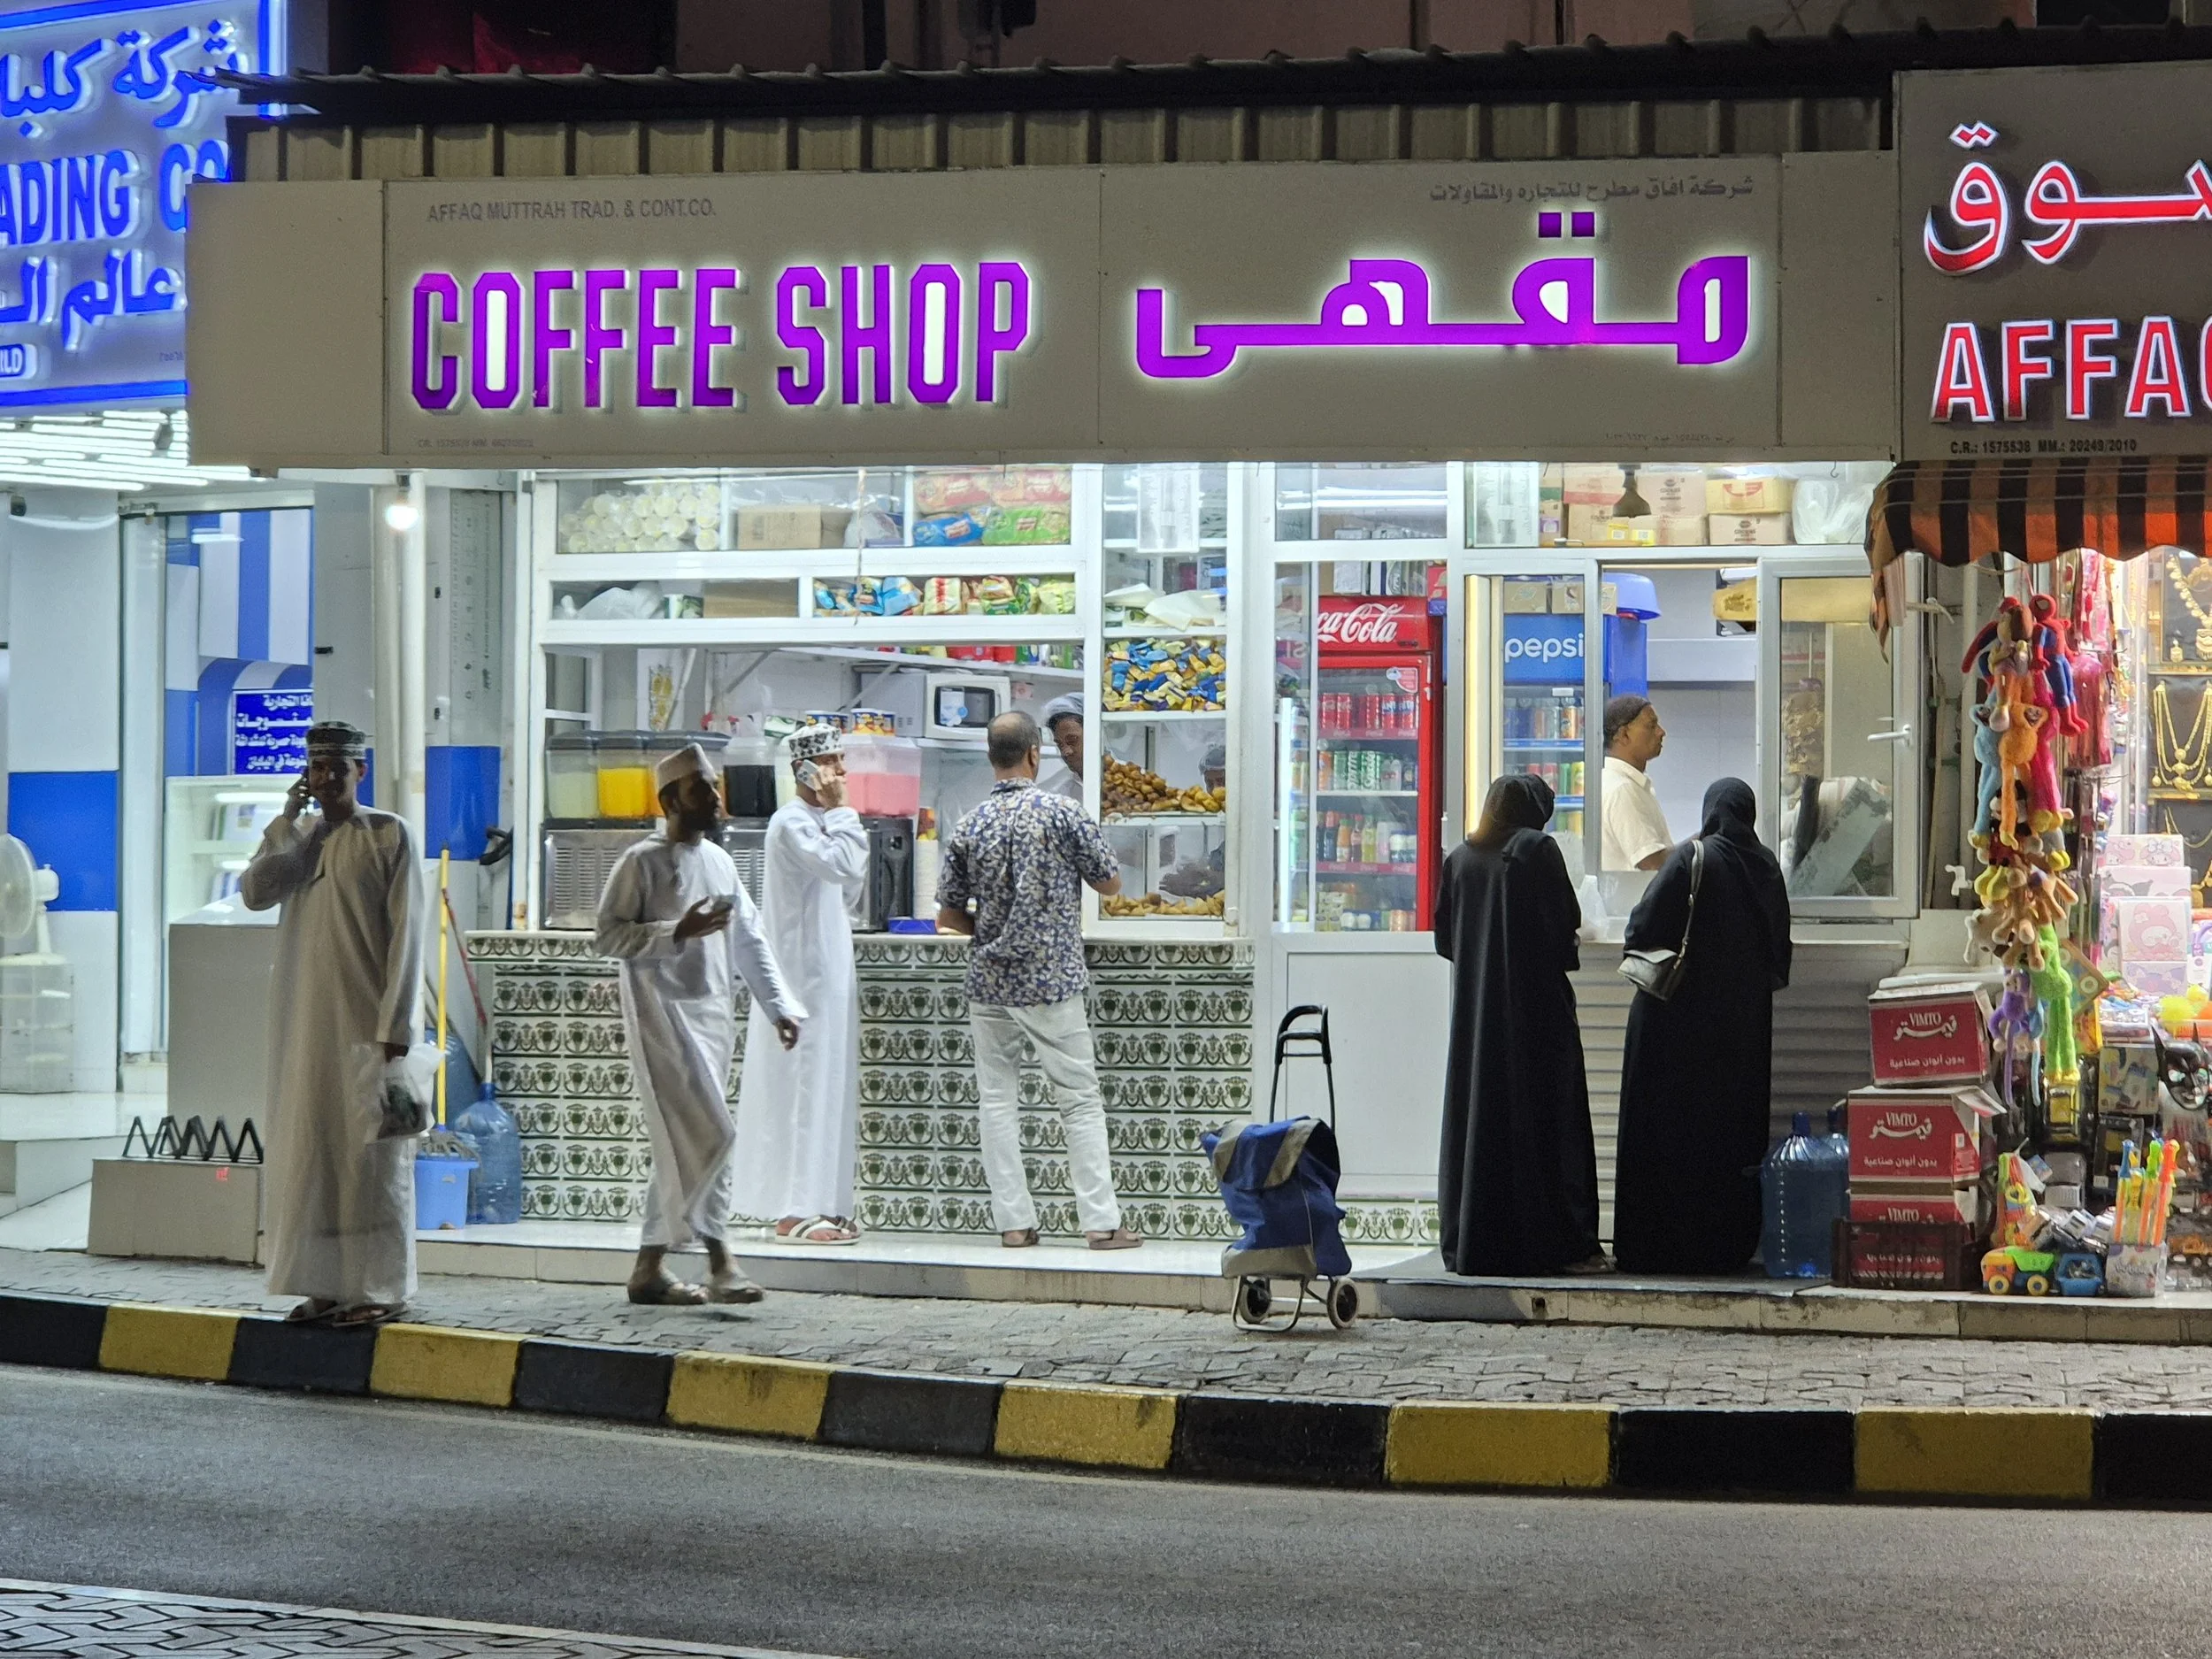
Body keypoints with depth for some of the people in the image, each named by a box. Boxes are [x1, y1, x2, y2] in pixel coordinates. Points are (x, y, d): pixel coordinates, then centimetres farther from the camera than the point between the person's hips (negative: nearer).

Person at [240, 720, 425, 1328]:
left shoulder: (387, 834, -3)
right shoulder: (296, 837, 12)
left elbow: (406, 933, -8)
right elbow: (255, 891, -5)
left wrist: (395, 1025, -14)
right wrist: (289, 818, -6)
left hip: (365, 1019, -5)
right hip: (305, 1020, 5)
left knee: (370, 1152, -2)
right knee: (308, 1149, 5)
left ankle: (380, 1289, 3)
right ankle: (326, 1285, 12)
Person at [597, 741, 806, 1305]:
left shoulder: (719, 861, 15)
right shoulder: (642, 862, -6)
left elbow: (750, 939, 19)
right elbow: (608, 935, -12)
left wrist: (780, 1004, 12)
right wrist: (677, 932, -22)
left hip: (714, 1014, 7)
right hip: (663, 1012, -7)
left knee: (682, 1147, 7)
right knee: (709, 1136, -14)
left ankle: (652, 1264, 12)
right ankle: (719, 1257, -6)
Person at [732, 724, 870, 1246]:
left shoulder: (818, 821, 16)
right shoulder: (791, 822, -14)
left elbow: (851, 878, 21)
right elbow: (843, 866, -25)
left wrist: (839, 813, 13)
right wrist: (839, 810, -15)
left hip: (827, 972, 10)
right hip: (802, 973, -10)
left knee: (827, 1086, 9)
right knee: (804, 1083, -10)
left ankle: (821, 1207, 12)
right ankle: (795, 1212, -9)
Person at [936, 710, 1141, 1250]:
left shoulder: (970, 826, 2)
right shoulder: (1060, 812, -9)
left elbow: (948, 915, 7)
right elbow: (1110, 883, 0)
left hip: (989, 983, 3)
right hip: (1051, 980, -3)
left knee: (998, 1100, 7)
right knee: (1081, 1099, 1)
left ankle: (1014, 1221, 6)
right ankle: (1101, 1221, -2)